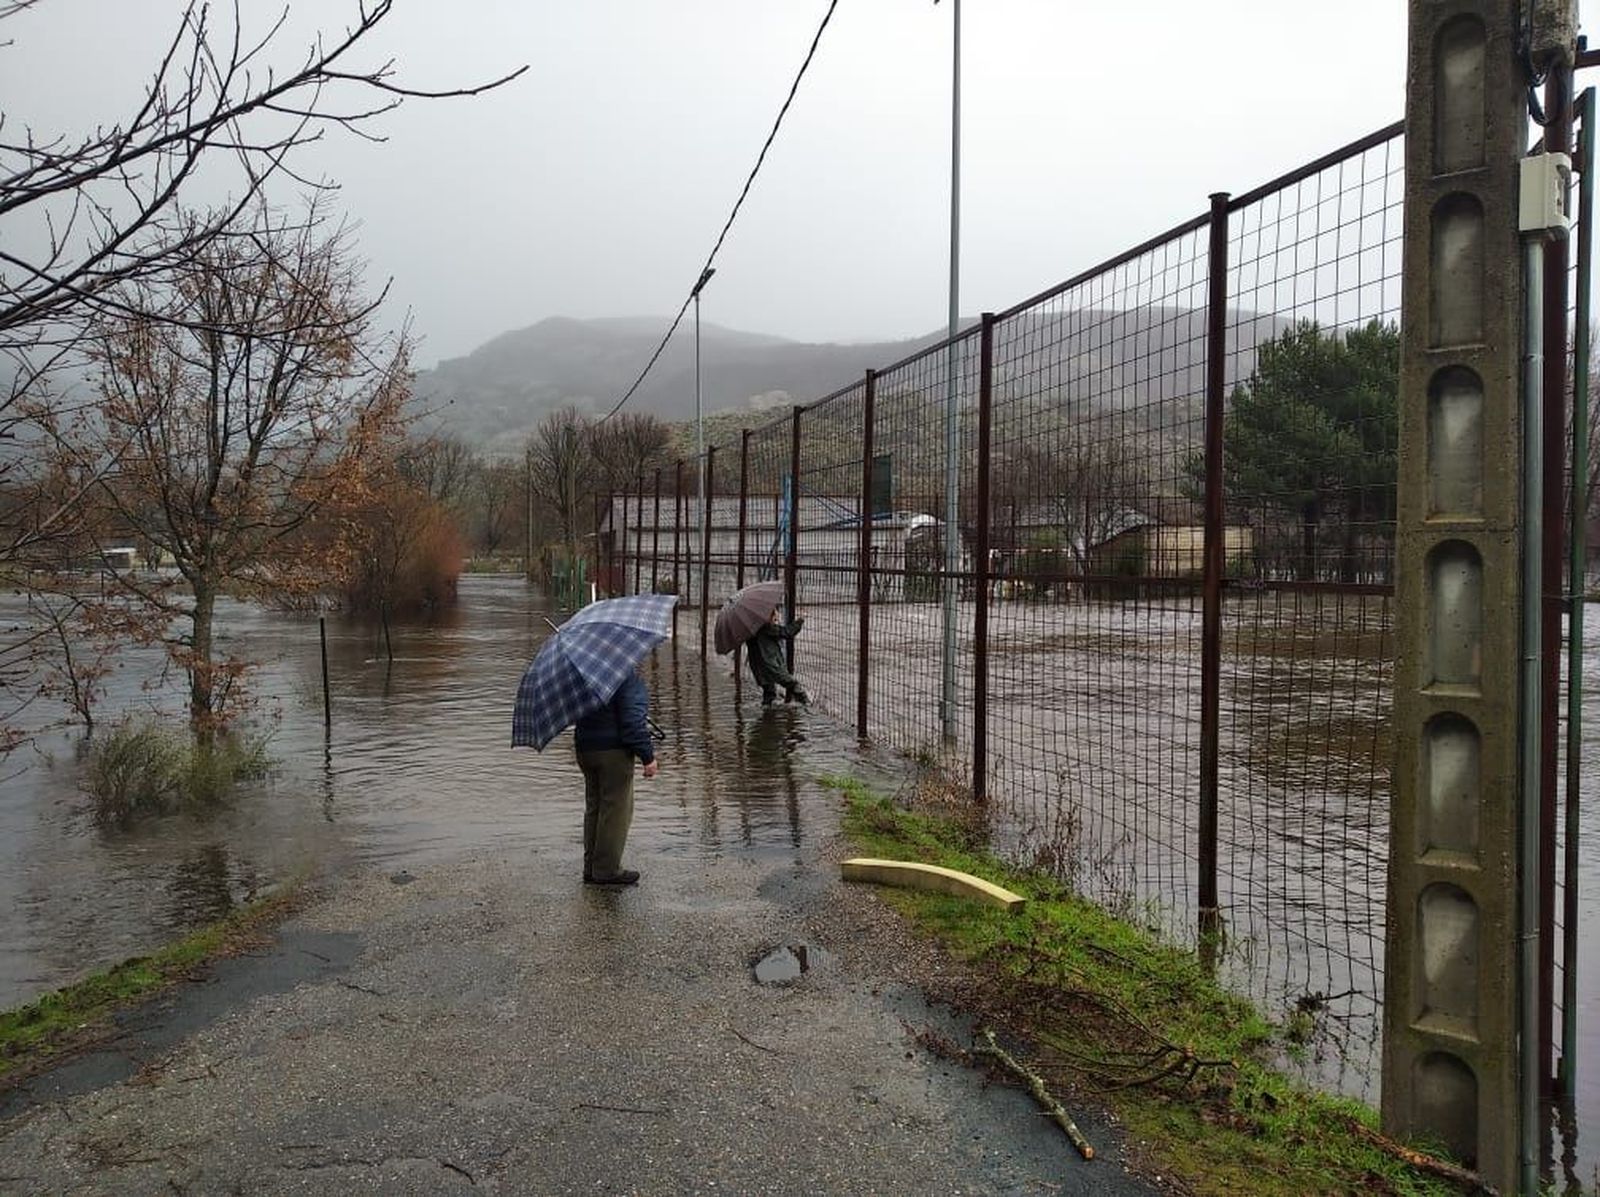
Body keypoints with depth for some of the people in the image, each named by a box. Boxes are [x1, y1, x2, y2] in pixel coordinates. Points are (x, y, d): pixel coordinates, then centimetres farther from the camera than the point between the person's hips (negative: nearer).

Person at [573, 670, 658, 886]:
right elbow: (632, 720, -21)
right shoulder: (627, 678, -18)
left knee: (594, 808, 16)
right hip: (613, 751, -9)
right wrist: (647, 756, -15)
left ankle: (591, 868, 23)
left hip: (585, 748, 9)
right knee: (616, 810, 1)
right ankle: (606, 870, 6)